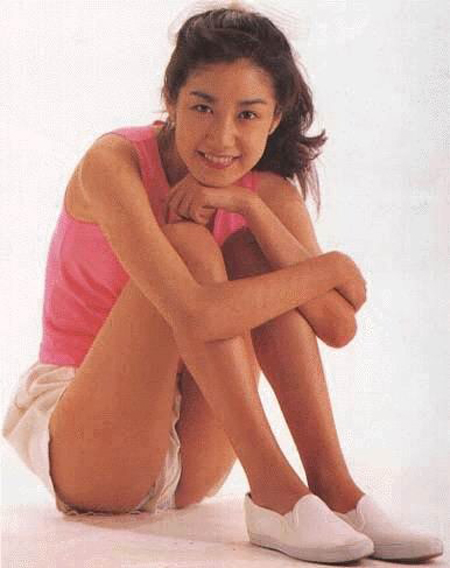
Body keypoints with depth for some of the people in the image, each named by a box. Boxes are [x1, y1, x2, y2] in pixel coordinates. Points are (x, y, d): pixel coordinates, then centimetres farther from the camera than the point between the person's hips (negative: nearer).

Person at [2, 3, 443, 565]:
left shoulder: (270, 194, -2)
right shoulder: (114, 162, -19)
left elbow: (339, 327, -17)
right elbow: (197, 316, -34)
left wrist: (245, 205, -24)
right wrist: (331, 267, -22)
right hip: (80, 455, -5)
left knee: (251, 250, -15)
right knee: (187, 243, -25)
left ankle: (331, 486, -22)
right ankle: (275, 493, -28)